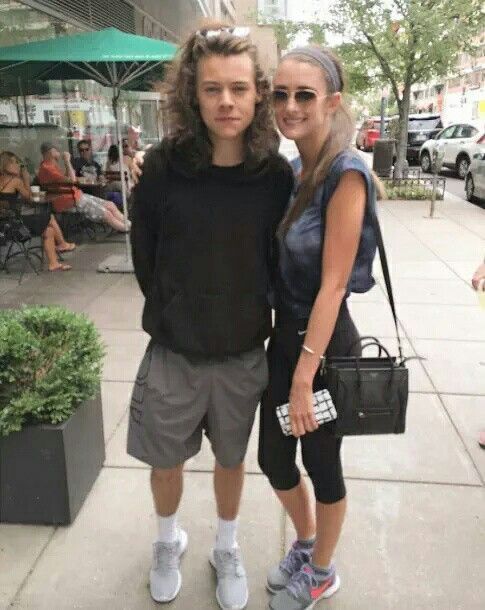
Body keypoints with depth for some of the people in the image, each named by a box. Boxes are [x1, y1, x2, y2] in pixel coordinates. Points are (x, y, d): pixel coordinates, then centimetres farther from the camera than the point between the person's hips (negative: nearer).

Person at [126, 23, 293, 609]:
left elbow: (279, 258, 2)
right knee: (165, 461, 18)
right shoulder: (163, 165, -12)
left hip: (243, 354, 1)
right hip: (172, 352, 0)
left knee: (231, 459, 20)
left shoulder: (276, 174, -10)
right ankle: (168, 541, 50)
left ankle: (227, 549, 48)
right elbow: (144, 254, -2)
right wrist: (171, 315, 3)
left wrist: (253, 315, 3)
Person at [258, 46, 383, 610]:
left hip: (325, 346, -7)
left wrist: (304, 377, -20)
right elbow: (278, 264, 9)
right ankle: (304, 544, 47)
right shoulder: (291, 170, 6)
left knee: (321, 465, 13)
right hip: (283, 336, 7)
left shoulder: (345, 173, -18)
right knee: (273, 458, 18)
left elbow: (332, 284, -21)